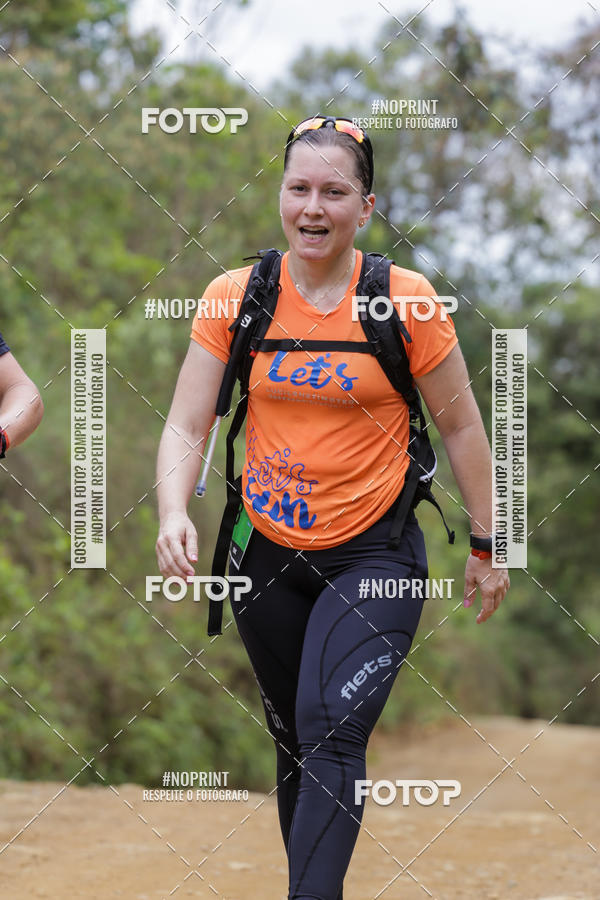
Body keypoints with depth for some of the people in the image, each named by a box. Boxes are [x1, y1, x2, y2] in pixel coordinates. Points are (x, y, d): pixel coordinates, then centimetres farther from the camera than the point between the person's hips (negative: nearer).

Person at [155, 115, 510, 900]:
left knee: (332, 731, -20)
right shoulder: (234, 297, -3)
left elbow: (461, 427, 2)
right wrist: (174, 513, -23)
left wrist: (486, 547, 5)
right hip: (268, 552, 3)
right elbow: (187, 425, -4)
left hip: (375, 552, -3)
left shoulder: (406, 300, -8)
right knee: (293, 738, 13)